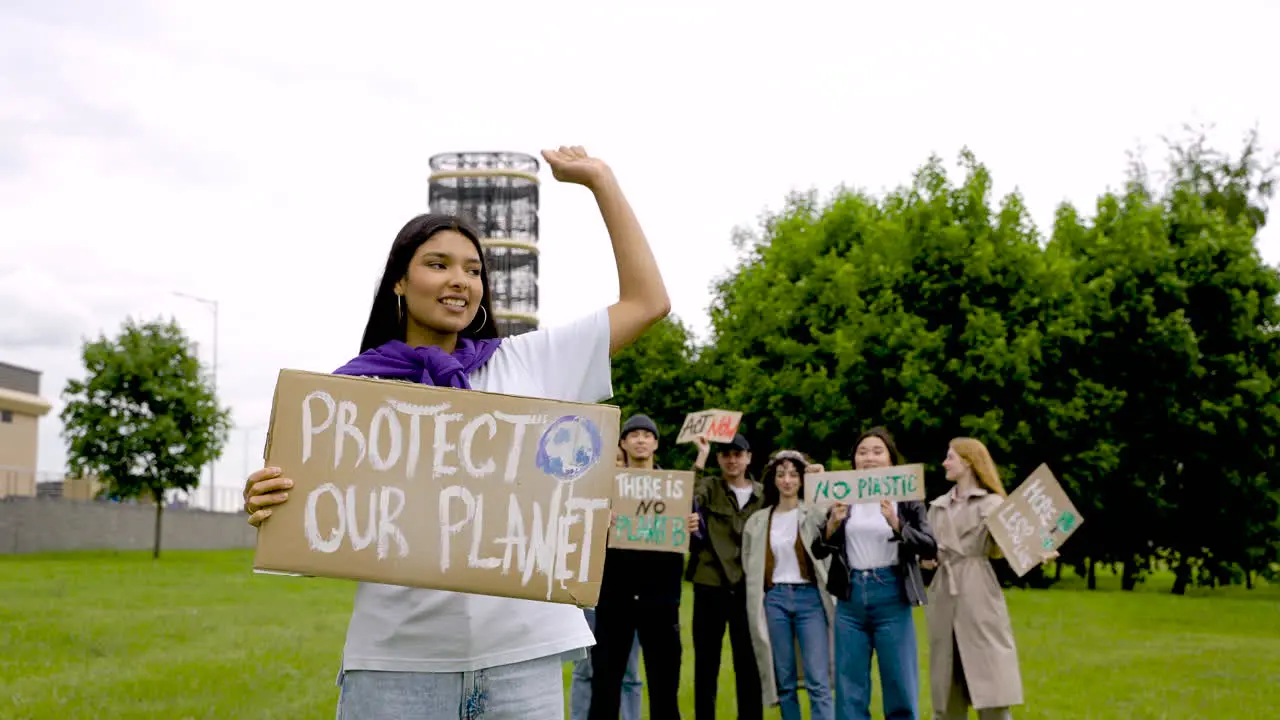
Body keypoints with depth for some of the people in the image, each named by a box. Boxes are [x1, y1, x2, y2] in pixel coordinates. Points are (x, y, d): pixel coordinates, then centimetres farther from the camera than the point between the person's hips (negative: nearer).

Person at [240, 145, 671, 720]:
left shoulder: (529, 364, 8)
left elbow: (648, 302, 10)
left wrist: (599, 179, 11)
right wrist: (270, 510, -16)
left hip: (521, 653, 1)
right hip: (396, 660, -1)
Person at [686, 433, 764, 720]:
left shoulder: (763, 494, 9)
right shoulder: (709, 487, 1)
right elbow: (686, 500, -21)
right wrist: (701, 457, -21)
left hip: (748, 588, 2)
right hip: (710, 586, -2)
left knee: (749, 664, 7)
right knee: (706, 663, 6)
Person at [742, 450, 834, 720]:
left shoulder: (815, 513, 0)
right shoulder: (758, 521, 11)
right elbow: (749, 565, 17)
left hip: (809, 598, -3)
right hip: (774, 600, 3)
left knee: (818, 682, -7)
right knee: (784, 682, 7)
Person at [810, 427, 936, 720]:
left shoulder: (906, 497, 1)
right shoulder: (842, 498, 7)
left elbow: (930, 548, -9)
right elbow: (819, 551, 6)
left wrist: (896, 524, -24)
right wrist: (832, 524, -13)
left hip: (892, 597, -2)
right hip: (850, 597, 2)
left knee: (900, 690, 3)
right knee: (850, 691, 6)